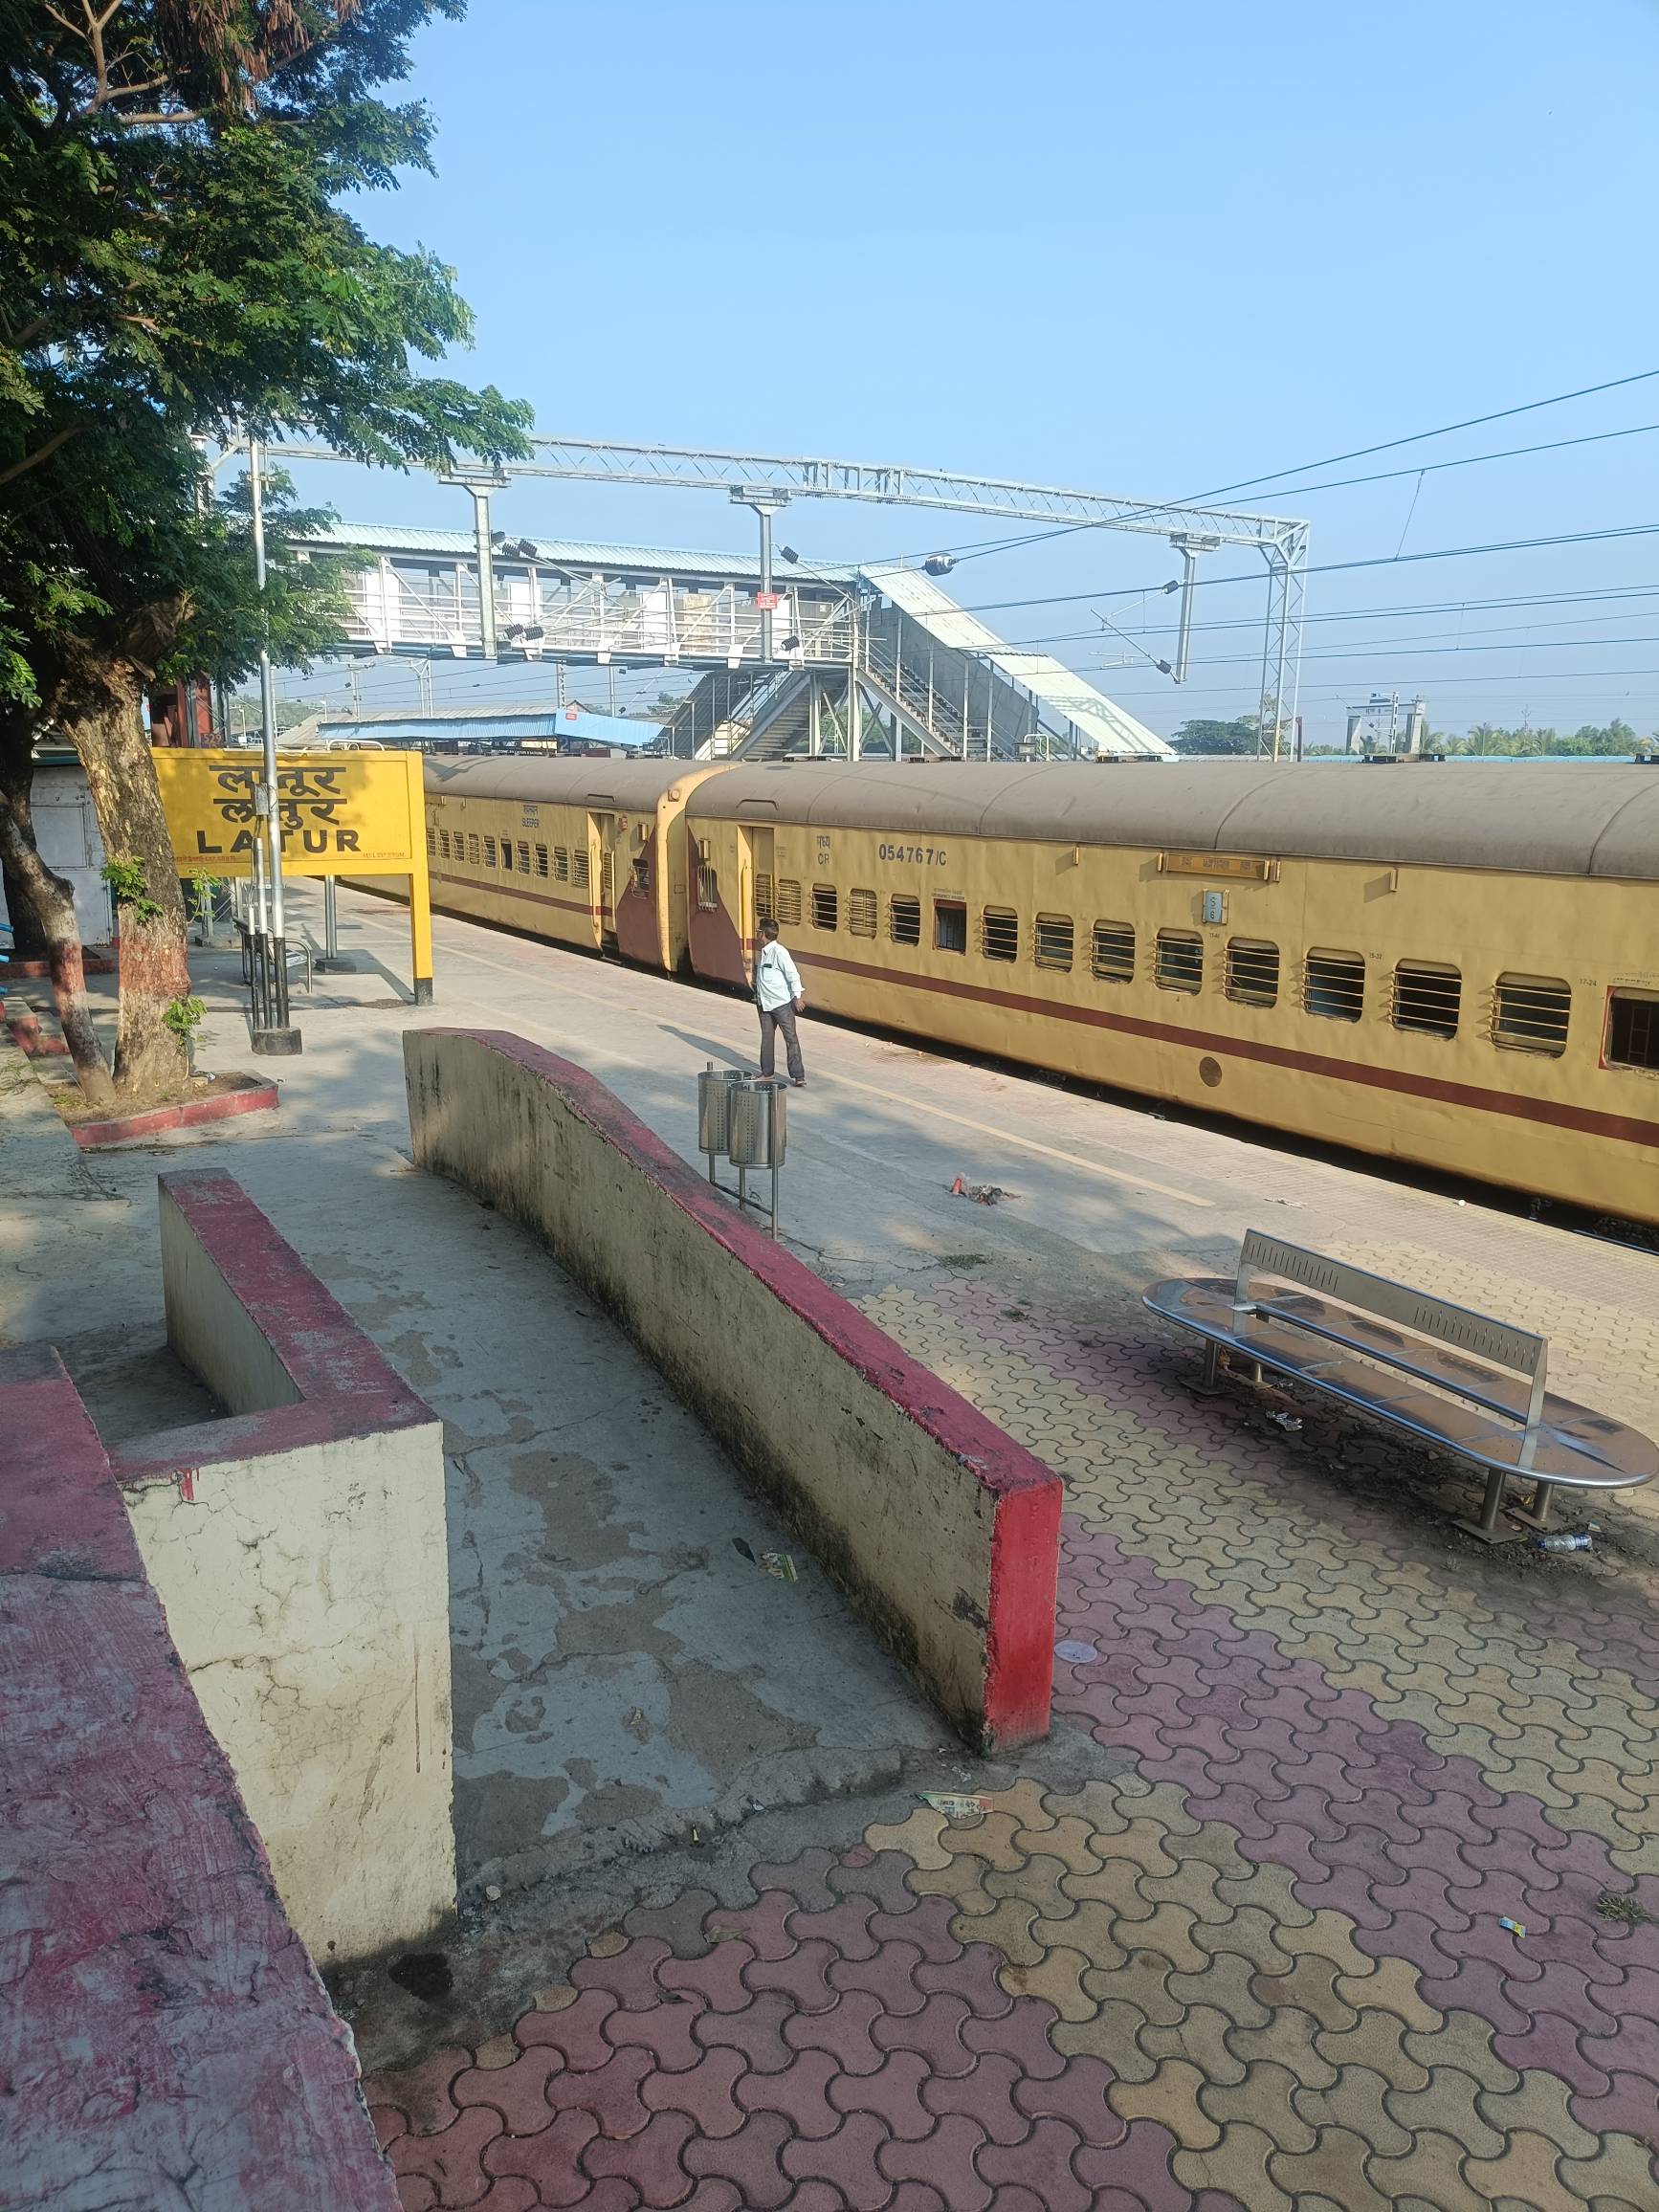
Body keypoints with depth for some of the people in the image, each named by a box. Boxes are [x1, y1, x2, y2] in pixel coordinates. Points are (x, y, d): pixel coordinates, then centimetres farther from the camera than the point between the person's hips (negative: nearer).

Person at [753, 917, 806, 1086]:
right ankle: (766, 1072, 25)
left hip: (782, 1003, -9)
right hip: (765, 1003, 9)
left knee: (791, 1038, -4)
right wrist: (758, 996, 22)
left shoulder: (778, 951, -15)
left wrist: (798, 996, -17)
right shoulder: (763, 953, 11)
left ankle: (798, 1075, -4)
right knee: (766, 1038, 14)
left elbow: (793, 974, -17)